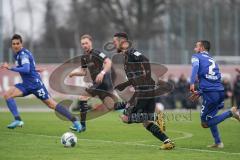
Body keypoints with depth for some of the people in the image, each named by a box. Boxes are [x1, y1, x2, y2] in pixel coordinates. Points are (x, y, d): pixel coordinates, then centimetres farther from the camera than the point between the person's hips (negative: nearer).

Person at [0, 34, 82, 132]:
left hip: (35, 84, -9)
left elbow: (26, 69, -30)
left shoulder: (23, 54, -15)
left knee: (52, 104, -8)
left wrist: (10, 68, -28)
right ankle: (17, 120, -11)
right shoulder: (17, 54, 13)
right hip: (26, 84, 9)